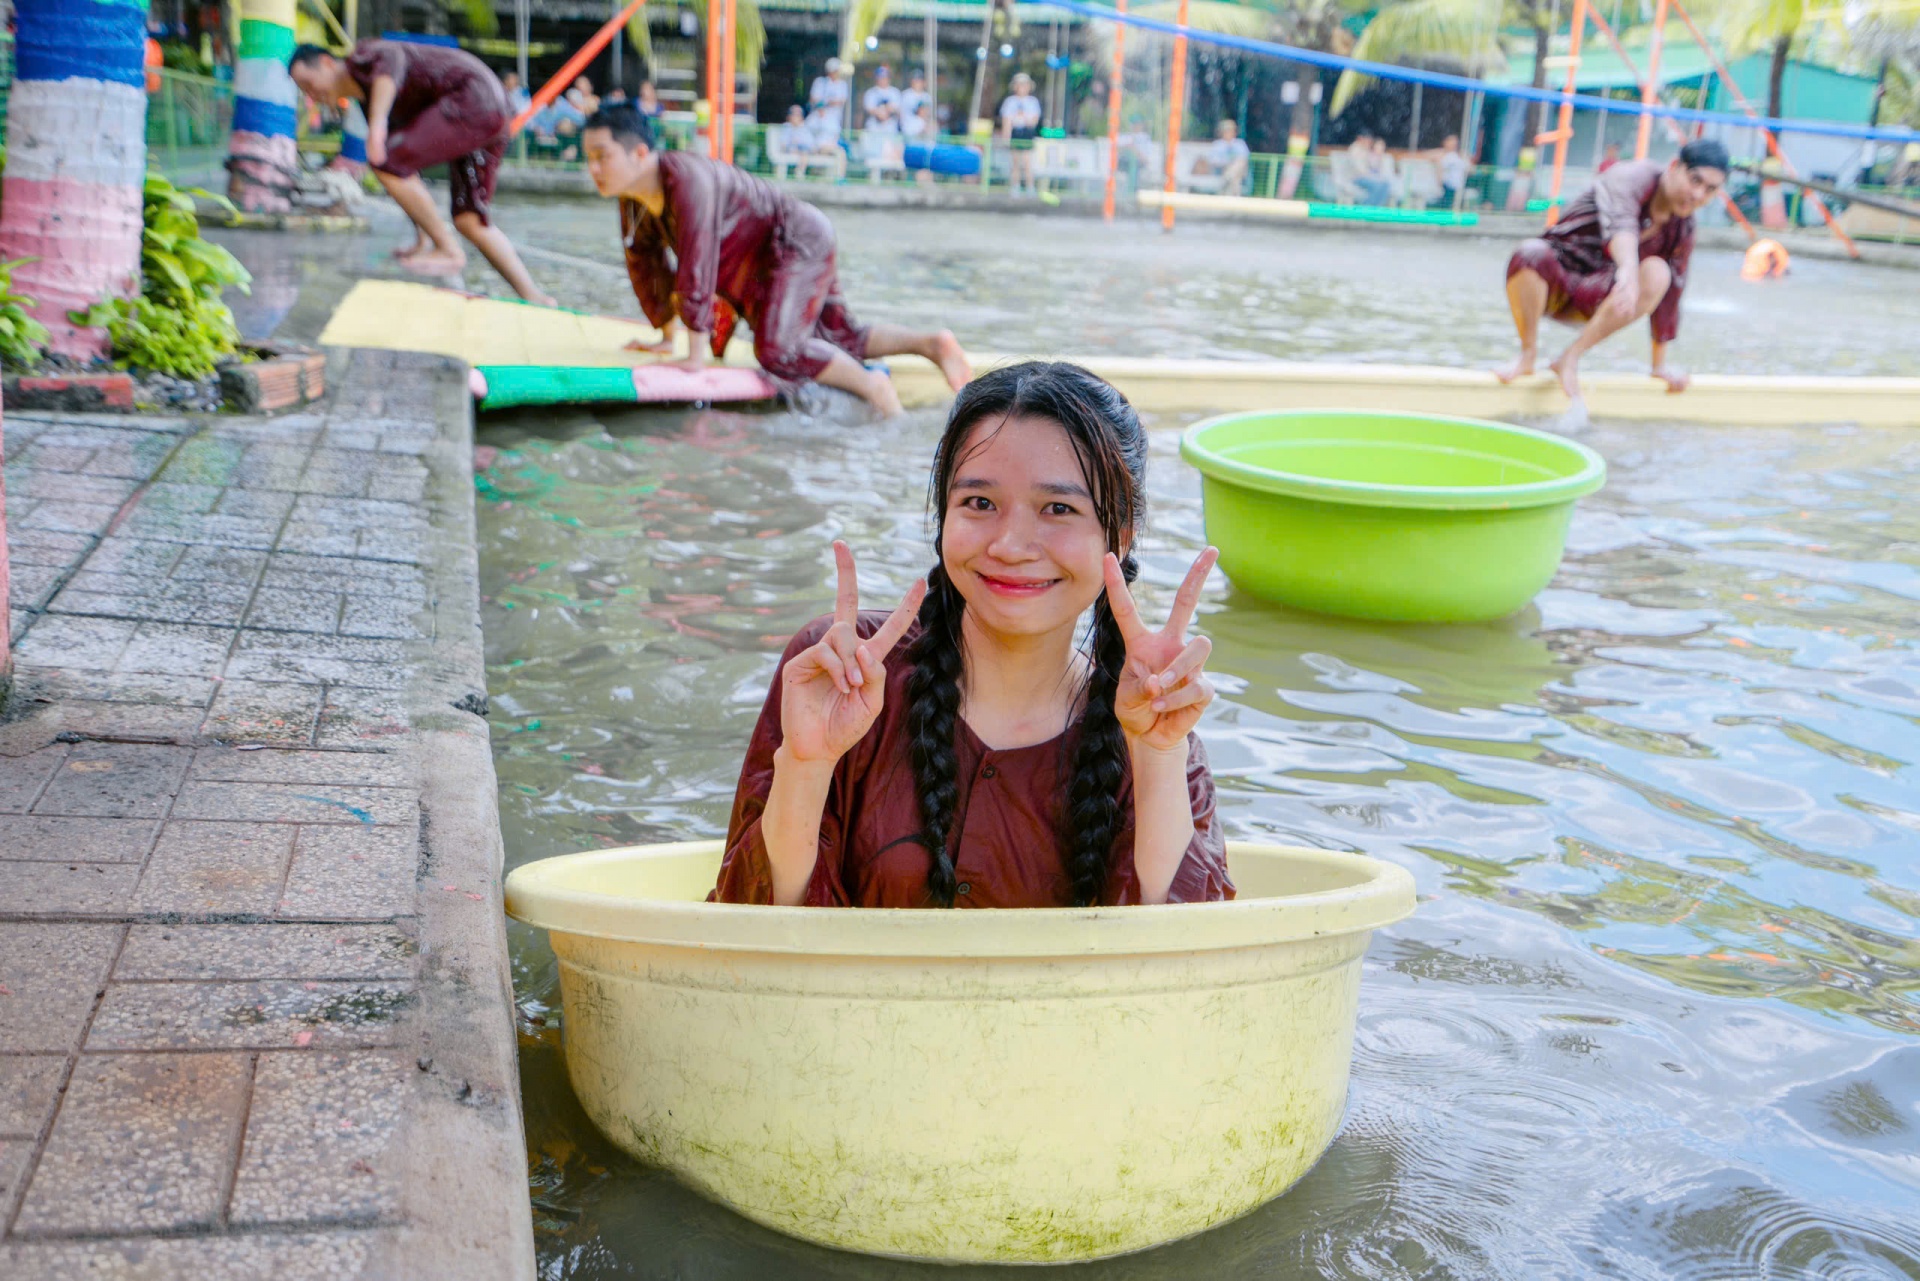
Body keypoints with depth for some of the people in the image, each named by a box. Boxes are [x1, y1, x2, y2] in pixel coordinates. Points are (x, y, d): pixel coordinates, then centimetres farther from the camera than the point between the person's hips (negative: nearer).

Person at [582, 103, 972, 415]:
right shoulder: (632, 199, -3)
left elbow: (696, 268, -34)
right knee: (844, 337, 15)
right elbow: (646, 265, 10)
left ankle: (870, 384, -13)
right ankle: (931, 343, 18)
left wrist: (696, 357, -31)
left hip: (798, 241, -10)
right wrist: (667, 337, 13)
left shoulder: (687, 180, -31)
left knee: (777, 350, -25)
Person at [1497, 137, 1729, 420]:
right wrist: (1628, 270, -61)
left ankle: (1570, 357, -20)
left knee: (1658, 274, -25)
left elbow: (1669, 297, 7)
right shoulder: (1632, 178, -17)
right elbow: (1619, 220, -40)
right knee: (1530, 254, -40)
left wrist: (1660, 365, 7)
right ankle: (1527, 356, -17)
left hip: (1592, 297, 5)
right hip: (1550, 283, -4)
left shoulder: (1682, 229, 1)